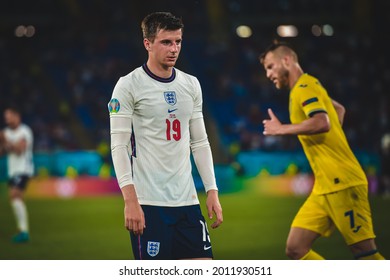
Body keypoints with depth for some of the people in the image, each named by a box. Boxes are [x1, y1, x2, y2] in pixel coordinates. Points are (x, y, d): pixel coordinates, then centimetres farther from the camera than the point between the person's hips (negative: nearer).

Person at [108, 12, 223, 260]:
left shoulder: (191, 85, 13)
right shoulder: (128, 86, -5)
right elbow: (119, 146, -10)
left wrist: (212, 191, 9)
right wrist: (130, 200, -18)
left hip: (187, 201, 6)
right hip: (148, 203, -6)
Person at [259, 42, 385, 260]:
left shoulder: (305, 86, -9)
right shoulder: (304, 88, 20)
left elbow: (322, 122, -28)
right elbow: (339, 109, 39)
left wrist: (281, 129, -15)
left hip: (341, 184, -10)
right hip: (324, 188, 10)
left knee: (366, 255, -9)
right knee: (296, 249, 1)